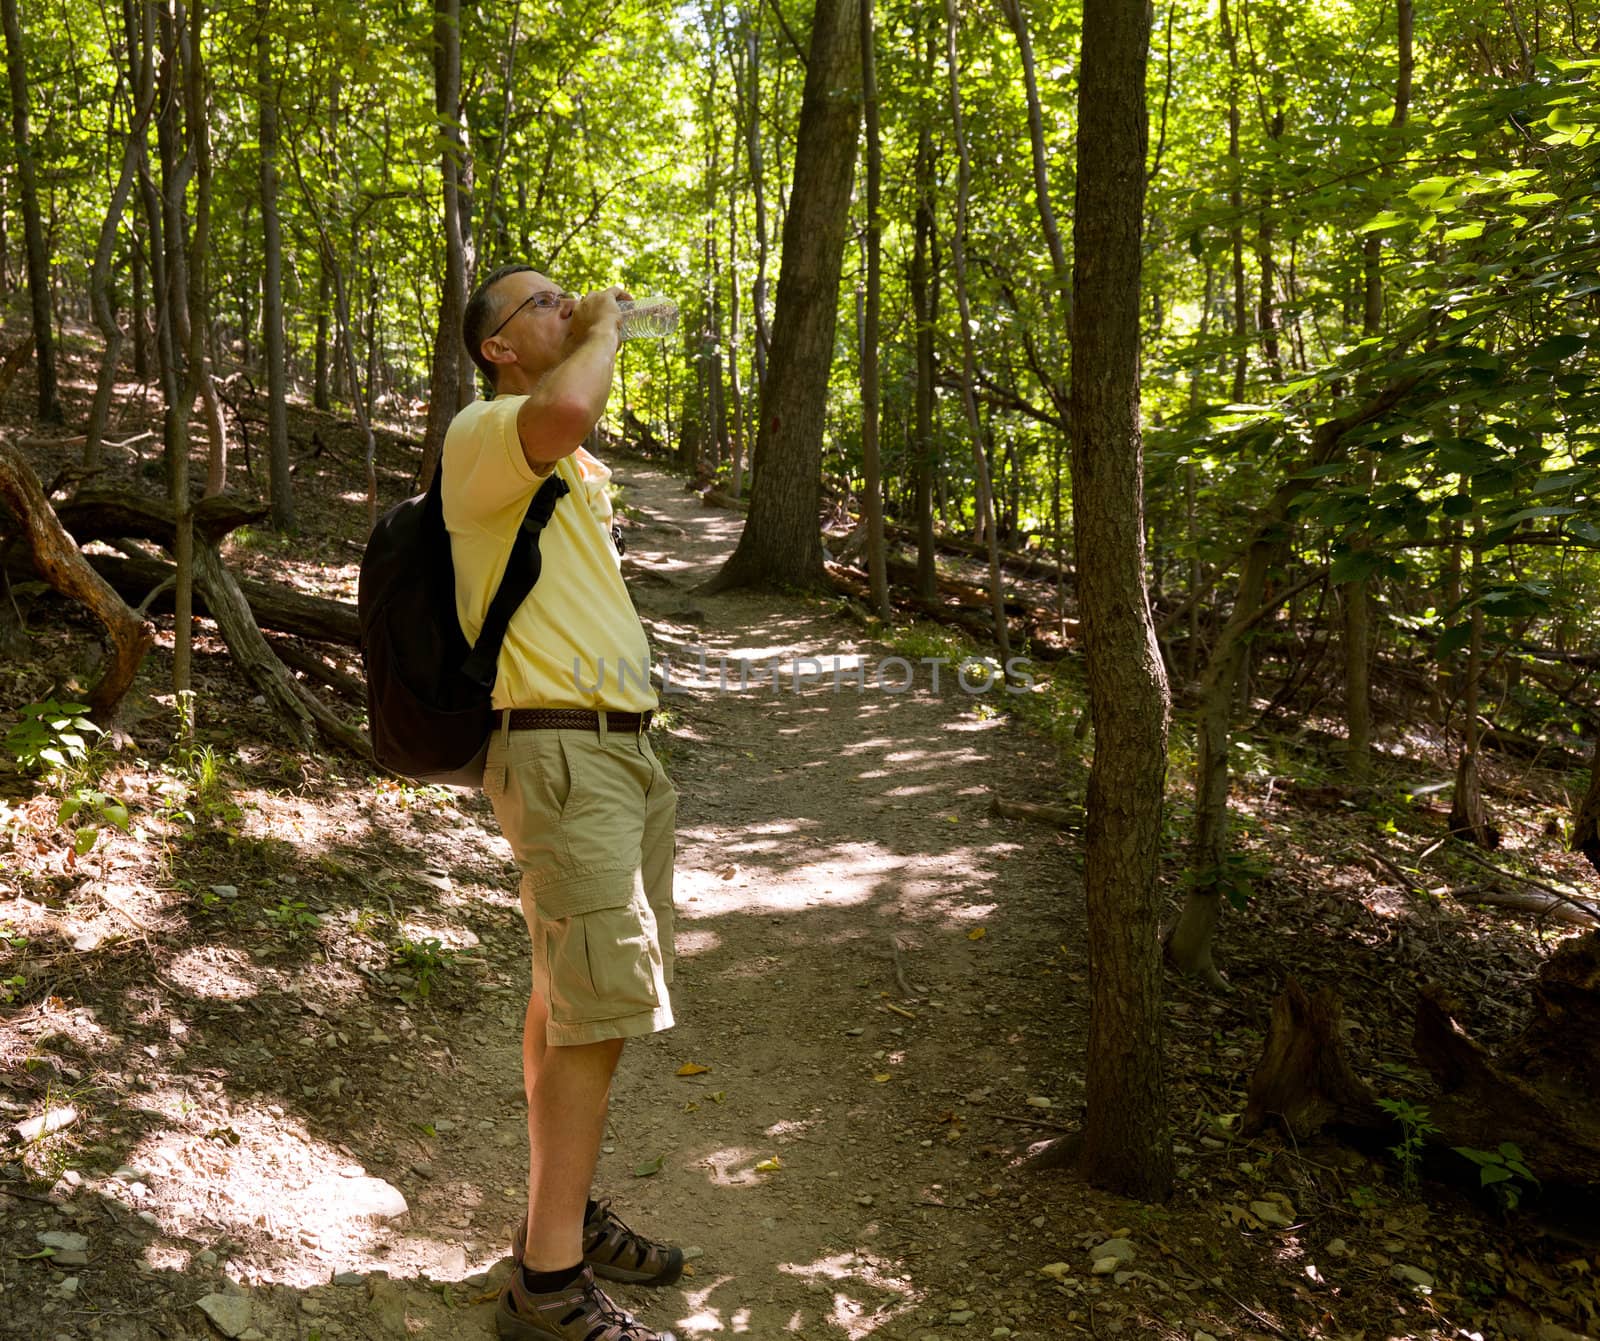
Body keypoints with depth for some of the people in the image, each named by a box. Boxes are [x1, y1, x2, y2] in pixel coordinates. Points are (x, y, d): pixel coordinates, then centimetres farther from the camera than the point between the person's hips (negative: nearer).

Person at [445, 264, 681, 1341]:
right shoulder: (484, 435, -8)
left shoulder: (581, 468, 22)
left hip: (621, 746, 9)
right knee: (598, 1009, -10)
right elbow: (561, 410, -33)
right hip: (560, 753, -9)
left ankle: (562, 1215, 27)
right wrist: (602, 329, -13)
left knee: (573, 999, 15)